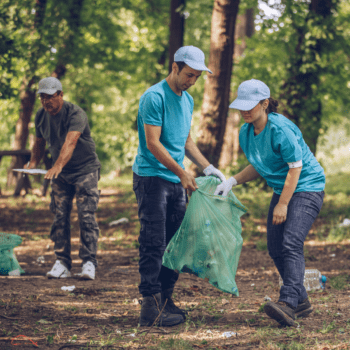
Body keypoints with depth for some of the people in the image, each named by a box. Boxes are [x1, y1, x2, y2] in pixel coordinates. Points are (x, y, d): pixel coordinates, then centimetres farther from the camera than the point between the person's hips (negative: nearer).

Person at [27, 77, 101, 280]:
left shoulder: (75, 114, -22)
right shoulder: (41, 116, -1)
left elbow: (70, 142, -38)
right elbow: (39, 142, 13)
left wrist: (58, 166, -52)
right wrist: (33, 163, -5)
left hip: (85, 169, -6)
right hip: (60, 173, 6)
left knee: (86, 216, -12)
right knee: (60, 217, 0)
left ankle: (89, 263, -10)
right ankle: (62, 264, 3)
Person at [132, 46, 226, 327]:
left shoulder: (188, 100, 15)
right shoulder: (154, 97, -12)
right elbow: (153, 143, -16)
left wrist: (208, 168, 13)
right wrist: (181, 172, -16)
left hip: (176, 182, 8)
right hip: (152, 178, -8)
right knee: (153, 243, -10)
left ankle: (166, 299, 14)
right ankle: (151, 306, -12)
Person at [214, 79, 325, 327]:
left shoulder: (280, 128, -23)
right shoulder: (246, 132, 2)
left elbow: (295, 166, -20)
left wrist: (283, 204, -19)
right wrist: (233, 181, -1)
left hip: (307, 188, -9)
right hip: (282, 189, 9)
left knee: (291, 243, -23)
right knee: (276, 249, 4)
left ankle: (288, 302, -33)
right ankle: (301, 302, 15)